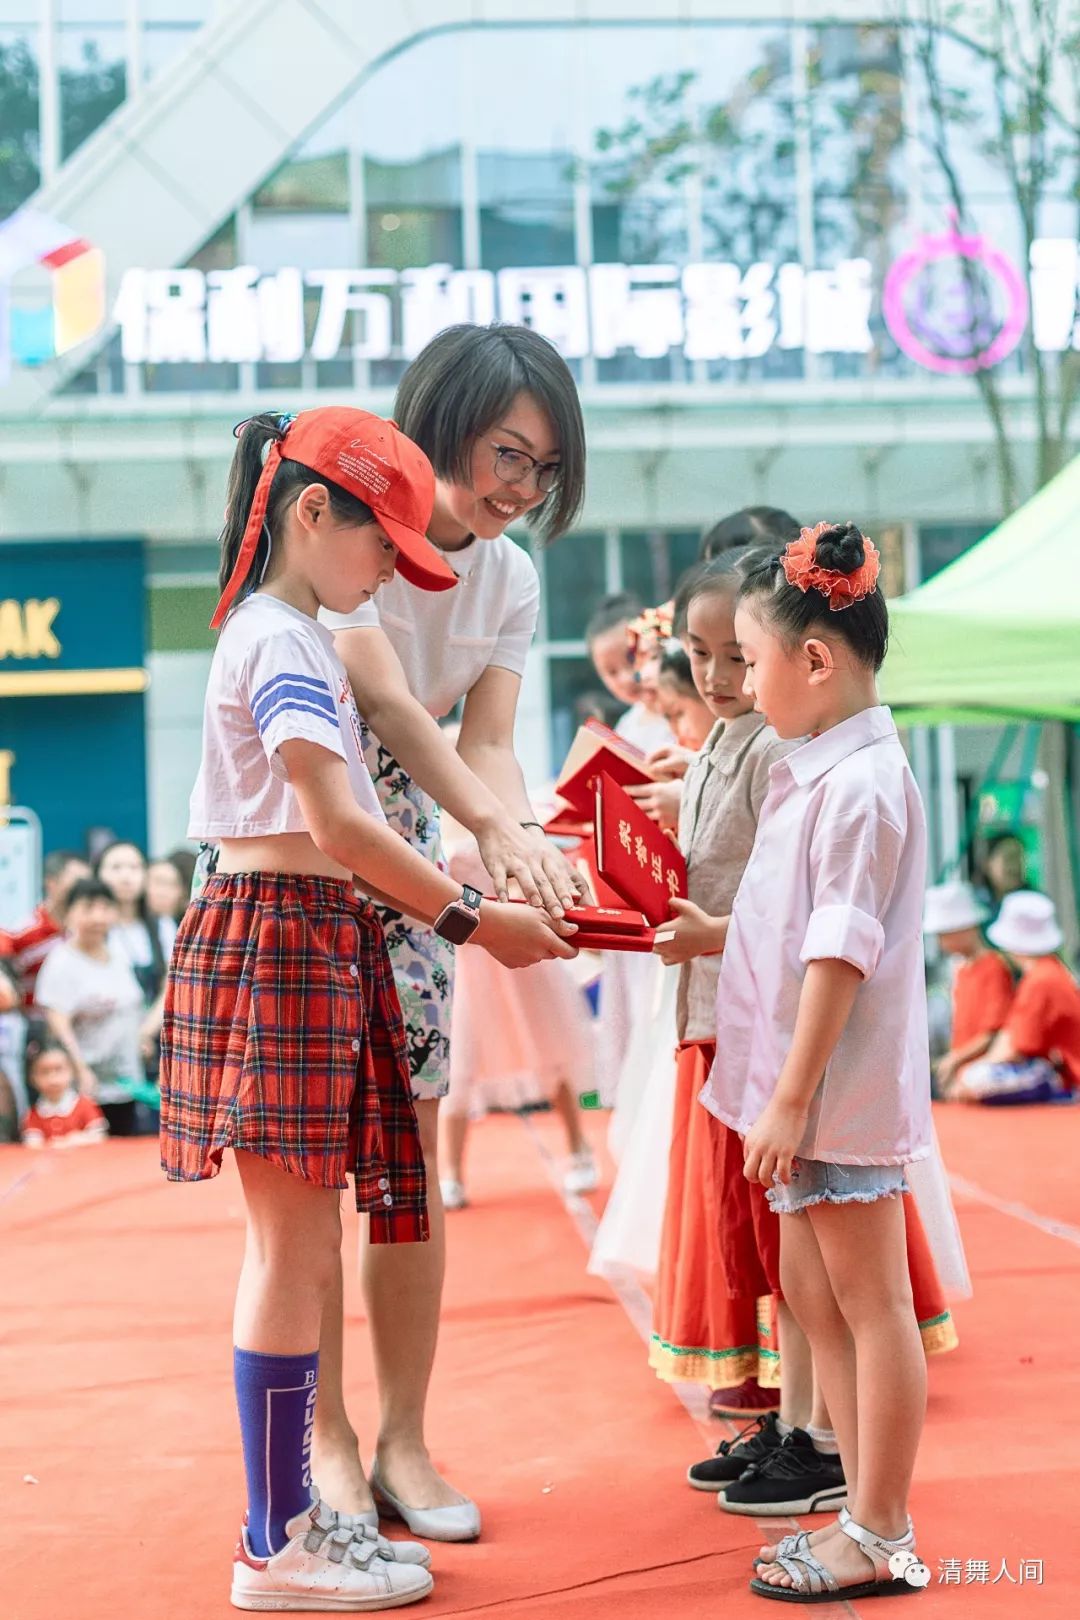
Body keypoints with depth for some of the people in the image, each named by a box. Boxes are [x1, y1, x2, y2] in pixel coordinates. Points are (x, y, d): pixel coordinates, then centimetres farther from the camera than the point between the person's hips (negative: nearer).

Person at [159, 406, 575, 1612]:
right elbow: (338, 825, -20)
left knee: (299, 1249, 13)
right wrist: (475, 921, -15)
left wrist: (470, 883, 12)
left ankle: (291, 1513, 21)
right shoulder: (283, 640, -11)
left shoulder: (285, 634, 20)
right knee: (296, 1248, -6)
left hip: (313, 944, 10)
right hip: (281, 939, -10)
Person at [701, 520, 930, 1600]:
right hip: (807, 1092, 10)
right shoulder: (815, 773, 13)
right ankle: (869, 1517, 25)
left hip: (841, 1087, -10)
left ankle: (880, 1539, 8)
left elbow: (842, 951, -21)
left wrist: (792, 1098, -22)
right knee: (812, 1292, 15)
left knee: (868, 1304, -1)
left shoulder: (861, 782, -18)